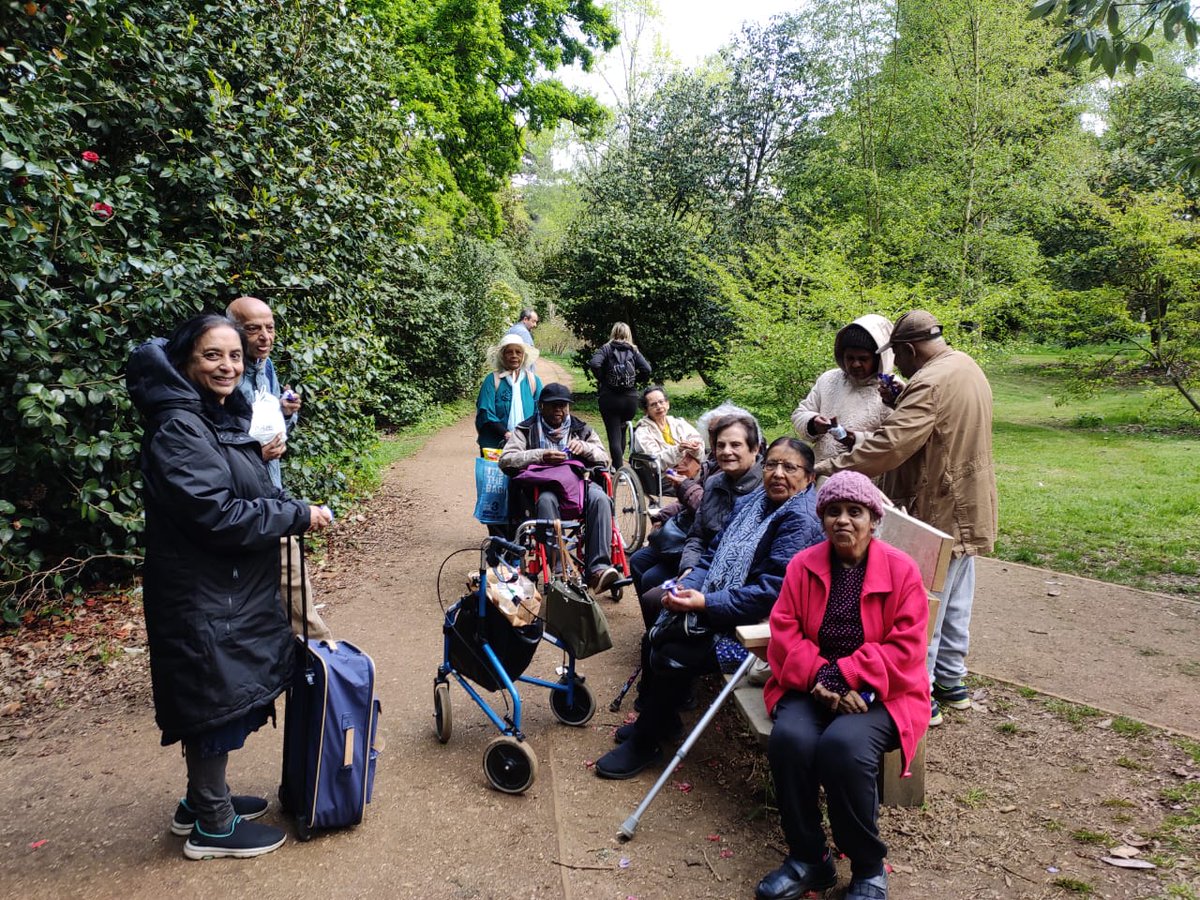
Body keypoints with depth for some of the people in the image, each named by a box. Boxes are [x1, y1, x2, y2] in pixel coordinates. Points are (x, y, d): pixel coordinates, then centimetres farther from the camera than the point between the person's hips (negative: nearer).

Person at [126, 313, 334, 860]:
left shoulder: (224, 418, 9)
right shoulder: (178, 429, -20)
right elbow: (213, 514, -26)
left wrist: (296, 510, -1)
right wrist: (296, 517, -18)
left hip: (233, 588, 9)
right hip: (202, 594, -9)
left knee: (229, 696, 20)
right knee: (217, 701, 3)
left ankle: (202, 800, 37)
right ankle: (213, 826, 21)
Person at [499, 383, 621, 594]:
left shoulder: (581, 429, 24)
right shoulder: (527, 430, 16)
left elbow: (604, 459, 18)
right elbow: (505, 460, 1)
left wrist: (584, 447, -3)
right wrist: (541, 456, -12)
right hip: (542, 486, -2)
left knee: (600, 498, -32)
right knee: (546, 501, -39)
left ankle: (598, 568, -40)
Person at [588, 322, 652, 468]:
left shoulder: (606, 349, 1)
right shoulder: (634, 351, 7)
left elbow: (594, 364, -16)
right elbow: (647, 370, -6)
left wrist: (602, 379, -1)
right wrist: (634, 380, 10)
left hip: (609, 397, -3)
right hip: (631, 398, 3)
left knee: (614, 436, -1)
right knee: (622, 431, 22)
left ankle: (619, 470, -9)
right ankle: (618, 464, 33)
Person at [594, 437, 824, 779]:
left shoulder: (801, 521, -19)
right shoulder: (752, 503, 7)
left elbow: (770, 592, -26)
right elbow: (713, 556, 10)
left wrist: (705, 603, -28)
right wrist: (686, 586, -10)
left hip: (759, 627, -9)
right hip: (721, 609, 9)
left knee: (671, 658, -15)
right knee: (655, 638, 6)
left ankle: (644, 743, 6)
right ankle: (657, 719, 28)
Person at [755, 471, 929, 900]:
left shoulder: (901, 570, -3)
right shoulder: (802, 565, 5)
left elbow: (905, 648, -10)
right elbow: (785, 631, -1)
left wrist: (843, 677, -19)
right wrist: (819, 678, -18)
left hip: (878, 692, -2)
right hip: (810, 686, 3)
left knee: (844, 745, -32)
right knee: (789, 739, -28)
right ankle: (808, 858, -6)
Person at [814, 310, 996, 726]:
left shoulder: (930, 383, -25)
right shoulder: (967, 367, 8)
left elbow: (889, 445, -33)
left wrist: (828, 468, -28)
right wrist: (900, 402, 3)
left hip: (938, 514, -10)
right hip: (967, 511, 10)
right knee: (954, 605, 20)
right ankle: (951, 681, 33)